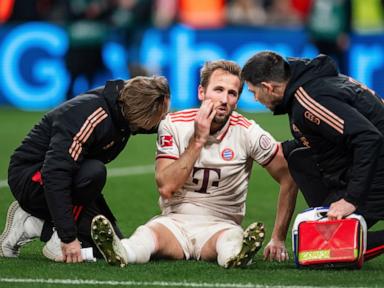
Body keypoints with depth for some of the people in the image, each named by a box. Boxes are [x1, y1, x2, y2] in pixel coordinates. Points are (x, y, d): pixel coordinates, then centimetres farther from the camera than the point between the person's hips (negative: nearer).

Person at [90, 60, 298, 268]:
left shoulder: (247, 132, -4)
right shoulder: (173, 124, -3)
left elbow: (289, 180, 0)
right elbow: (166, 188, -12)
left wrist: (278, 239, -3)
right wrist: (197, 140, -17)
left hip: (221, 224, 0)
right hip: (175, 220, 0)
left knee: (231, 240, -37)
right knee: (153, 232, -35)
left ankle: (239, 253, -70)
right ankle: (120, 252, -66)